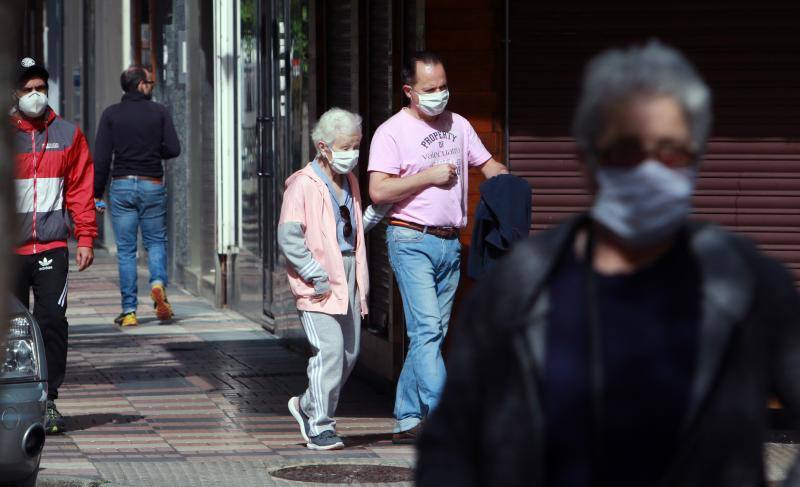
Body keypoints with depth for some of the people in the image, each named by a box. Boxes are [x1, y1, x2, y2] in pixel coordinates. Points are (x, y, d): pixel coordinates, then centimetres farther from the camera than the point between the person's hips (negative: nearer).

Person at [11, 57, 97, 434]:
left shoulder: (67, 135, 9)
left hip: (52, 247, 0)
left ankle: (48, 401, -1)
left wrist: (85, 237, 5)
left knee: (52, 322, -7)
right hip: (9, 248, 0)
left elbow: (81, 188, 11)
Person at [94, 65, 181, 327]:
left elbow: (101, 157, -3)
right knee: (156, 241, 13)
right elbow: (173, 149, -5)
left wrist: (97, 194, 1)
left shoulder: (111, 114, 1)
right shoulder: (159, 112, -1)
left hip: (122, 186, 0)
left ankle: (129, 311, 1)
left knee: (126, 250, 4)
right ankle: (158, 283, -16)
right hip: (152, 185, 0)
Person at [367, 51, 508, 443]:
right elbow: (379, 191, -15)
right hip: (411, 241, -6)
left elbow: (488, 164, 22)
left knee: (432, 334, 7)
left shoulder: (458, 125, 14)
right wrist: (430, 176, -13)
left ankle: (407, 421, 13)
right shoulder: (392, 132, -6)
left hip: (450, 244, 6)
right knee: (426, 330, -16)